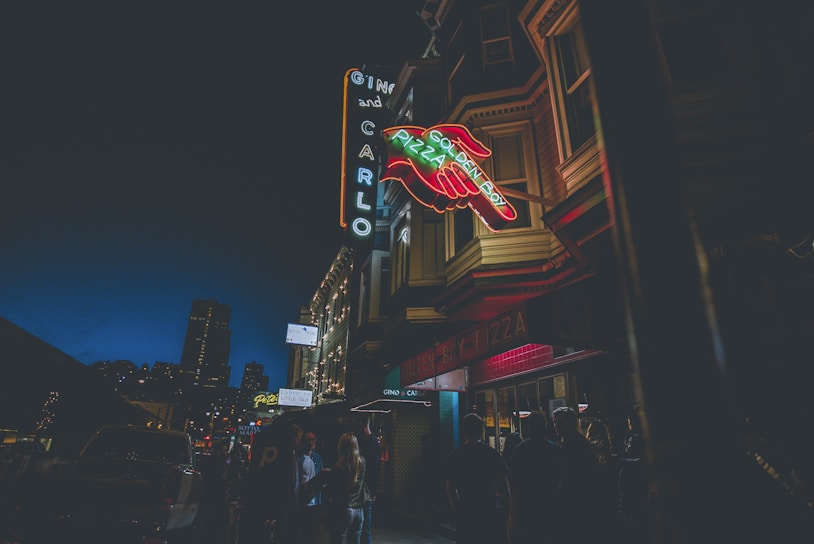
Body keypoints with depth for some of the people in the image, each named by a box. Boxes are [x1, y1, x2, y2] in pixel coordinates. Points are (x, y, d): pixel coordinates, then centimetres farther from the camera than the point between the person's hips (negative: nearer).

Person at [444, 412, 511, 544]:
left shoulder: (453, 456, -1)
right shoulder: (493, 454, -7)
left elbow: (449, 490, 4)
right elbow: (504, 487, -6)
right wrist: (507, 509, 4)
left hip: (465, 515, 2)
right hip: (491, 512, -1)